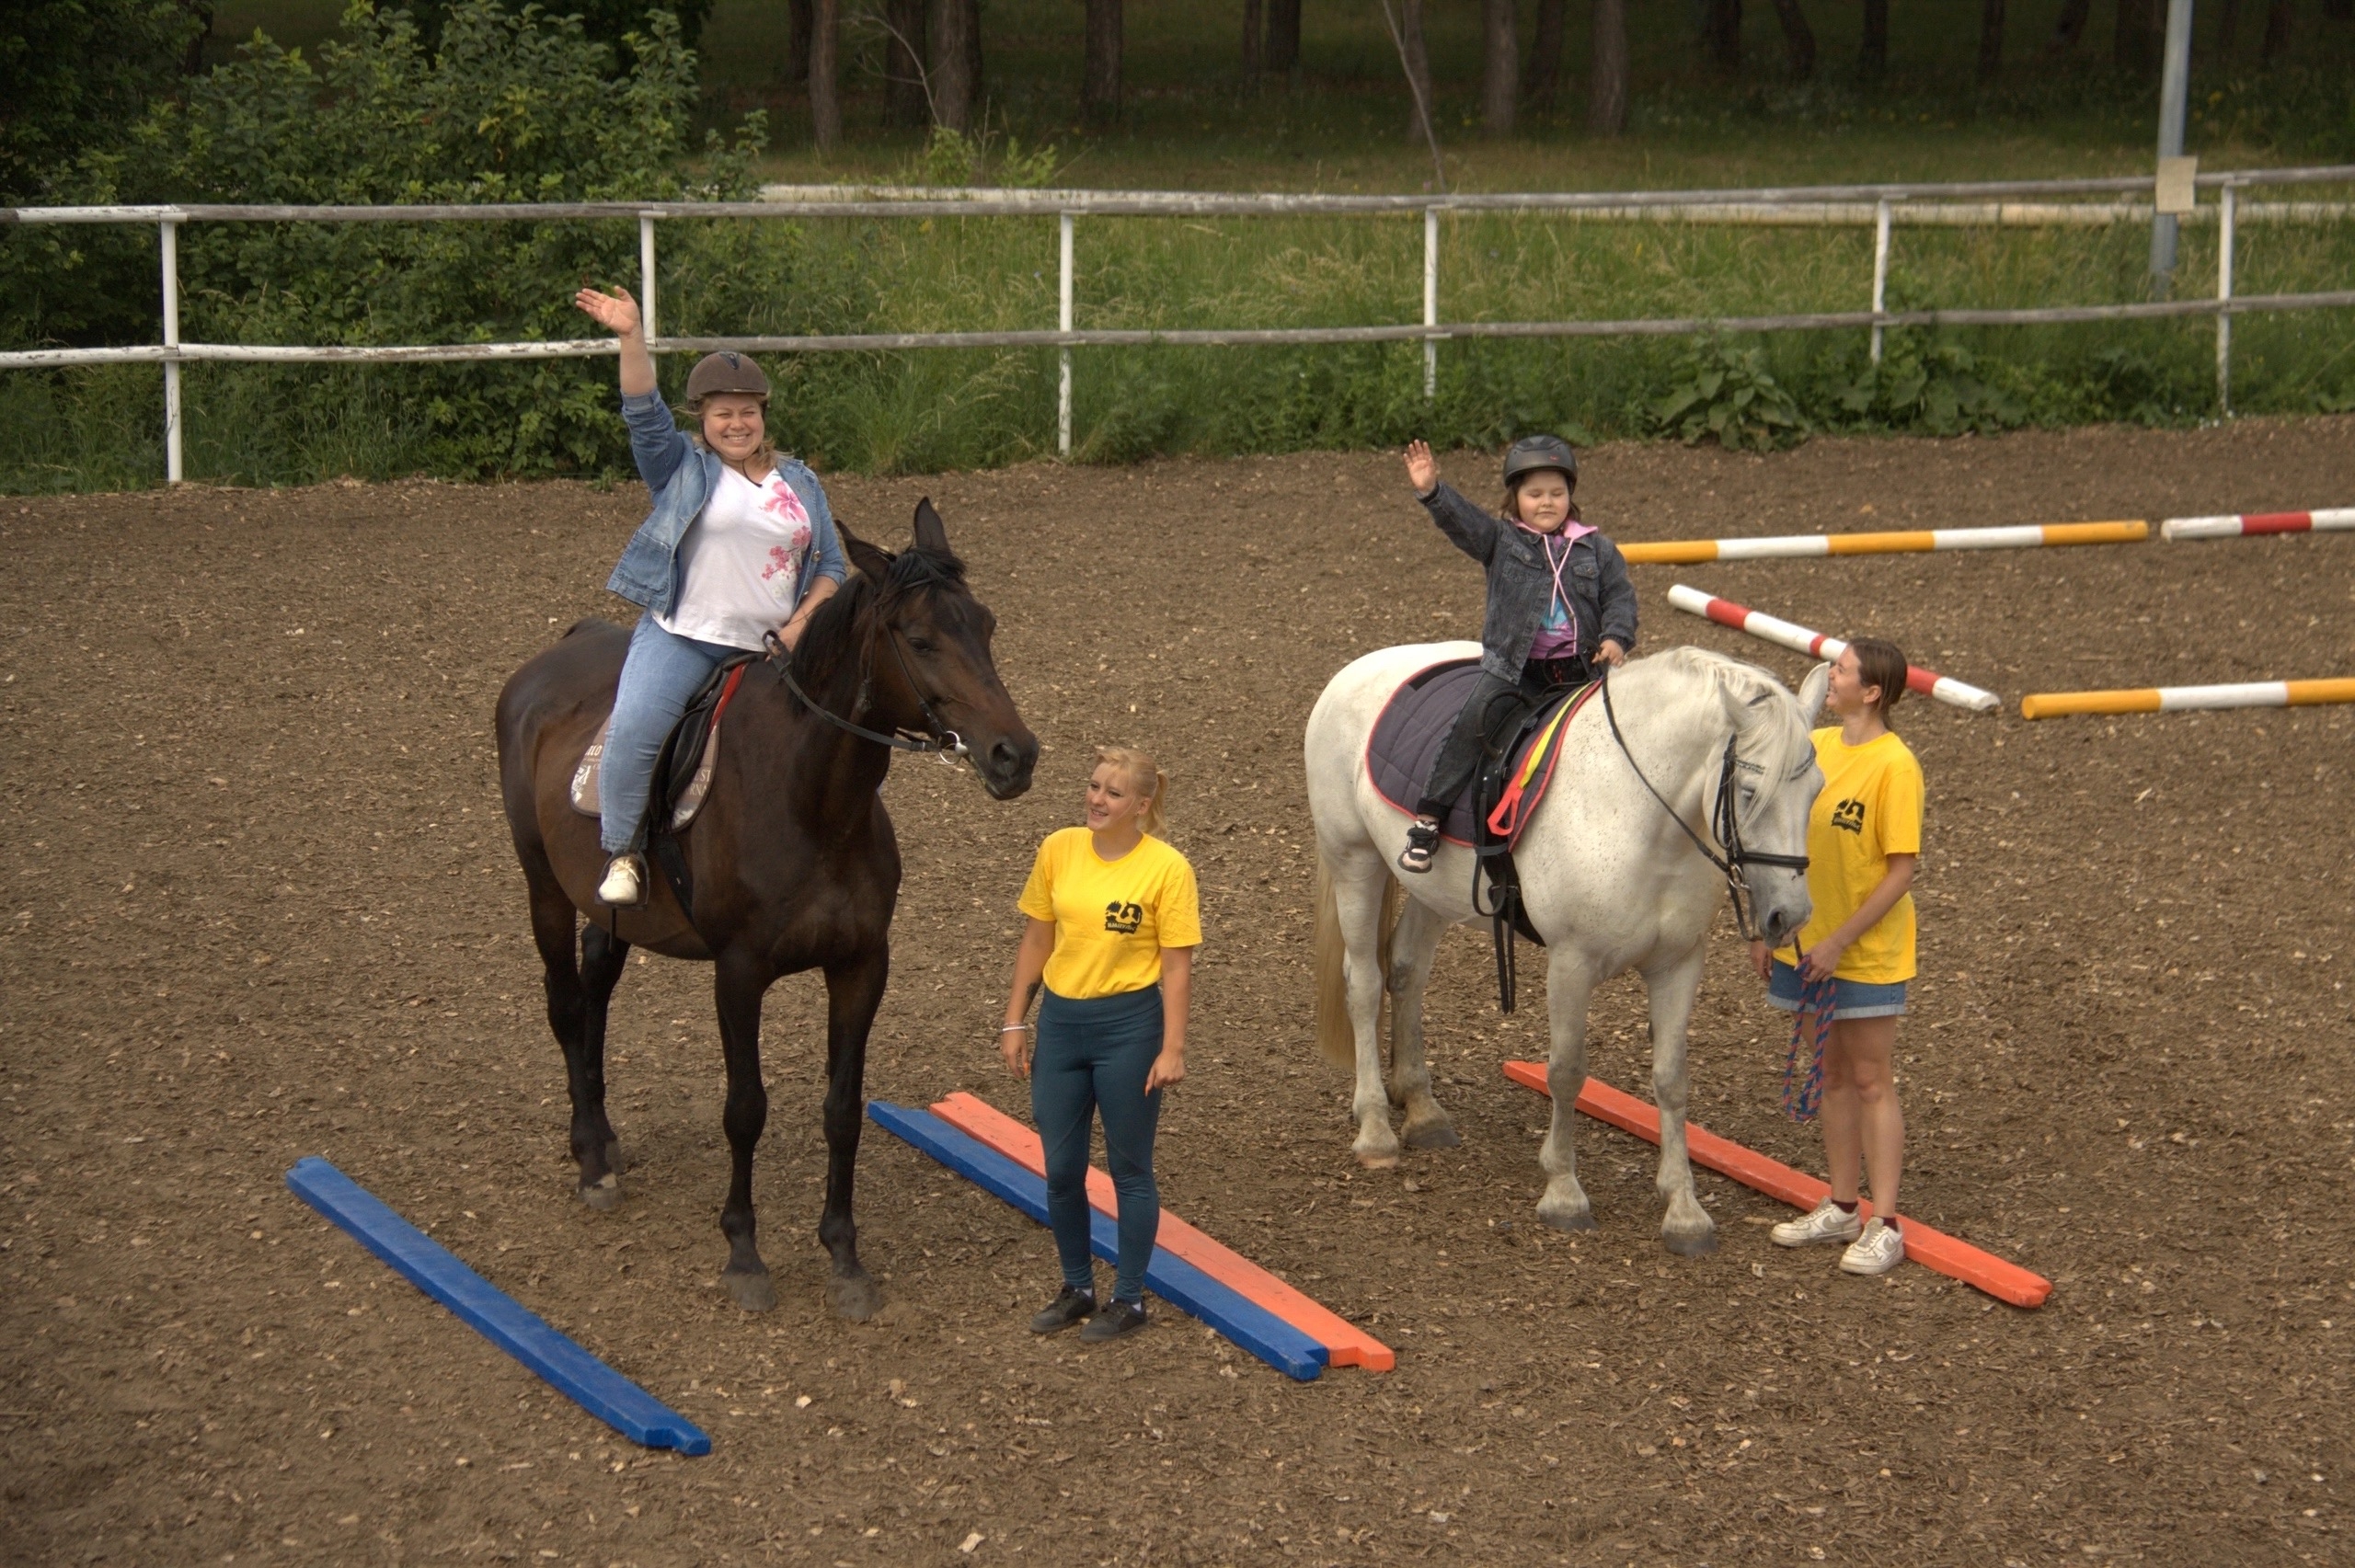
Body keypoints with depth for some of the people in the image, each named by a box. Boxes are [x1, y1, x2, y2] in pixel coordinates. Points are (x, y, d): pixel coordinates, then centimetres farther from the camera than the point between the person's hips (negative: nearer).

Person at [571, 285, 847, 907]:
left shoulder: (801, 484, 13)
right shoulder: (683, 468, 5)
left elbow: (831, 567, 14)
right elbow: (644, 413, -11)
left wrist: (802, 623, -4)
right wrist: (631, 338, -24)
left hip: (771, 647, 4)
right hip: (681, 638, -4)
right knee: (634, 730, -25)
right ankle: (621, 854, -11)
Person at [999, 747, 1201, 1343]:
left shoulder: (1167, 868, -12)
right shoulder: (1058, 851, 0)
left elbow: (1177, 967, -10)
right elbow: (1035, 941, 8)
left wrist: (1172, 1049, -13)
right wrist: (1014, 1022, 7)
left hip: (1128, 1026, -4)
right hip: (1060, 1021, 4)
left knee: (1130, 1169, 7)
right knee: (1061, 1169, 11)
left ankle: (1129, 1299, 19)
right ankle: (1076, 1288, 28)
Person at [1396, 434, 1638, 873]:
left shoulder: (1596, 550, 11)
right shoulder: (1501, 541, 6)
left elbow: (1619, 596, 9)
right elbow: (1459, 519, -8)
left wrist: (1616, 638, -10)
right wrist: (1431, 491, -27)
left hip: (1580, 669, 3)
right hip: (1514, 669, -3)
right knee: (1479, 718, -23)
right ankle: (1427, 817, -19)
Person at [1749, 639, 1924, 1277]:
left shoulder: (1894, 765, -17)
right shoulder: (1814, 746, 4)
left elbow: (1901, 873, -17)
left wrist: (1839, 942, -18)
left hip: (1866, 953, -6)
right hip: (1806, 945, 6)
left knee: (1871, 1081, -1)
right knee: (1834, 1075, 15)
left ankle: (1884, 1225, 4)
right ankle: (1840, 1208, 24)